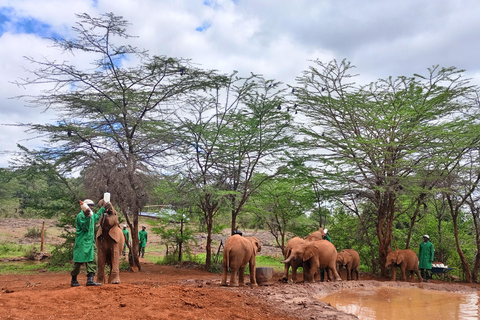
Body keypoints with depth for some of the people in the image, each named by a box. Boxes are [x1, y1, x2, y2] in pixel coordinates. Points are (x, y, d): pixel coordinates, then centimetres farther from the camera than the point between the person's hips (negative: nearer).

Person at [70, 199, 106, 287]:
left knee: (92, 260, -3)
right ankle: (74, 280, 12)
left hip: (90, 241, 8)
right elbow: (85, 228, -18)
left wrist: (103, 208, 40)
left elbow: (97, 216, 39)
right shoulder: (80, 216, -10)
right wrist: (87, 217, -26)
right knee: (78, 261, -2)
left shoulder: (92, 215, 15)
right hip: (82, 242, -8)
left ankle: (90, 279, -6)